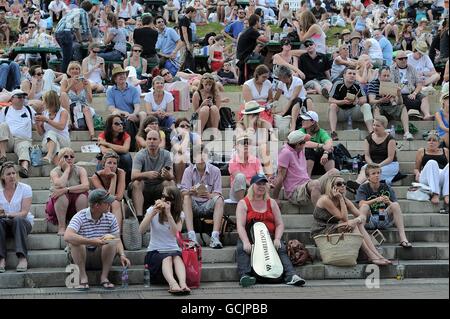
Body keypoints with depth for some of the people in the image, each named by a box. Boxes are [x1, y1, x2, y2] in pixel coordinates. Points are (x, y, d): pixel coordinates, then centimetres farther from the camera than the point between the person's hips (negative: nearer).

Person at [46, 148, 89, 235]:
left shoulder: (80, 170, -2)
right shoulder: (55, 171, -5)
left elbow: (86, 186, -22)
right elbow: (60, 185, -28)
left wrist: (66, 190, -32)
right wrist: (67, 169, -16)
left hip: (75, 207, 1)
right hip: (57, 206, -1)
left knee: (83, 195, -28)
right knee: (61, 195, -32)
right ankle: (61, 227, -27)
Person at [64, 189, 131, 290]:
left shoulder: (110, 218, -6)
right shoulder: (80, 217, -20)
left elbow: (117, 240, -1)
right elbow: (67, 236, -36)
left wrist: (122, 255, -22)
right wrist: (92, 241, -45)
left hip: (100, 255, 3)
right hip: (81, 255, -3)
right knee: (75, 241, -32)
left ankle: (104, 277, -18)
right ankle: (83, 277, -25)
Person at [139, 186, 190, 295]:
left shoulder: (179, 214, 5)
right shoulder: (152, 210, 3)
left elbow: (176, 233, -14)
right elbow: (141, 230, -10)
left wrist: (168, 214, -21)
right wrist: (153, 213, -19)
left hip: (173, 250, 2)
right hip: (155, 252, -1)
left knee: (177, 257, -33)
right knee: (167, 258, -34)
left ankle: (183, 284, -57)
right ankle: (173, 284, -61)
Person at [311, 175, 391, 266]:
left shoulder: (345, 200, 6)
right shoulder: (325, 200, -16)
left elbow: (363, 216, -5)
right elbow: (344, 218, -19)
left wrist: (356, 220, -28)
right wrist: (341, 199, -19)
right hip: (320, 233, -7)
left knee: (359, 224, -16)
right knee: (352, 225, -24)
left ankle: (378, 255, -25)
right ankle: (372, 256, -27)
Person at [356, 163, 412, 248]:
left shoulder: (386, 188, 8)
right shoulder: (363, 188, 4)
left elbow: (396, 207, -1)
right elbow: (361, 204, -15)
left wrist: (389, 202, -24)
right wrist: (376, 200, -31)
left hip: (384, 220, 2)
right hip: (369, 221, -2)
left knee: (395, 205, -22)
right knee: (365, 206, -29)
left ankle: (403, 238, -32)